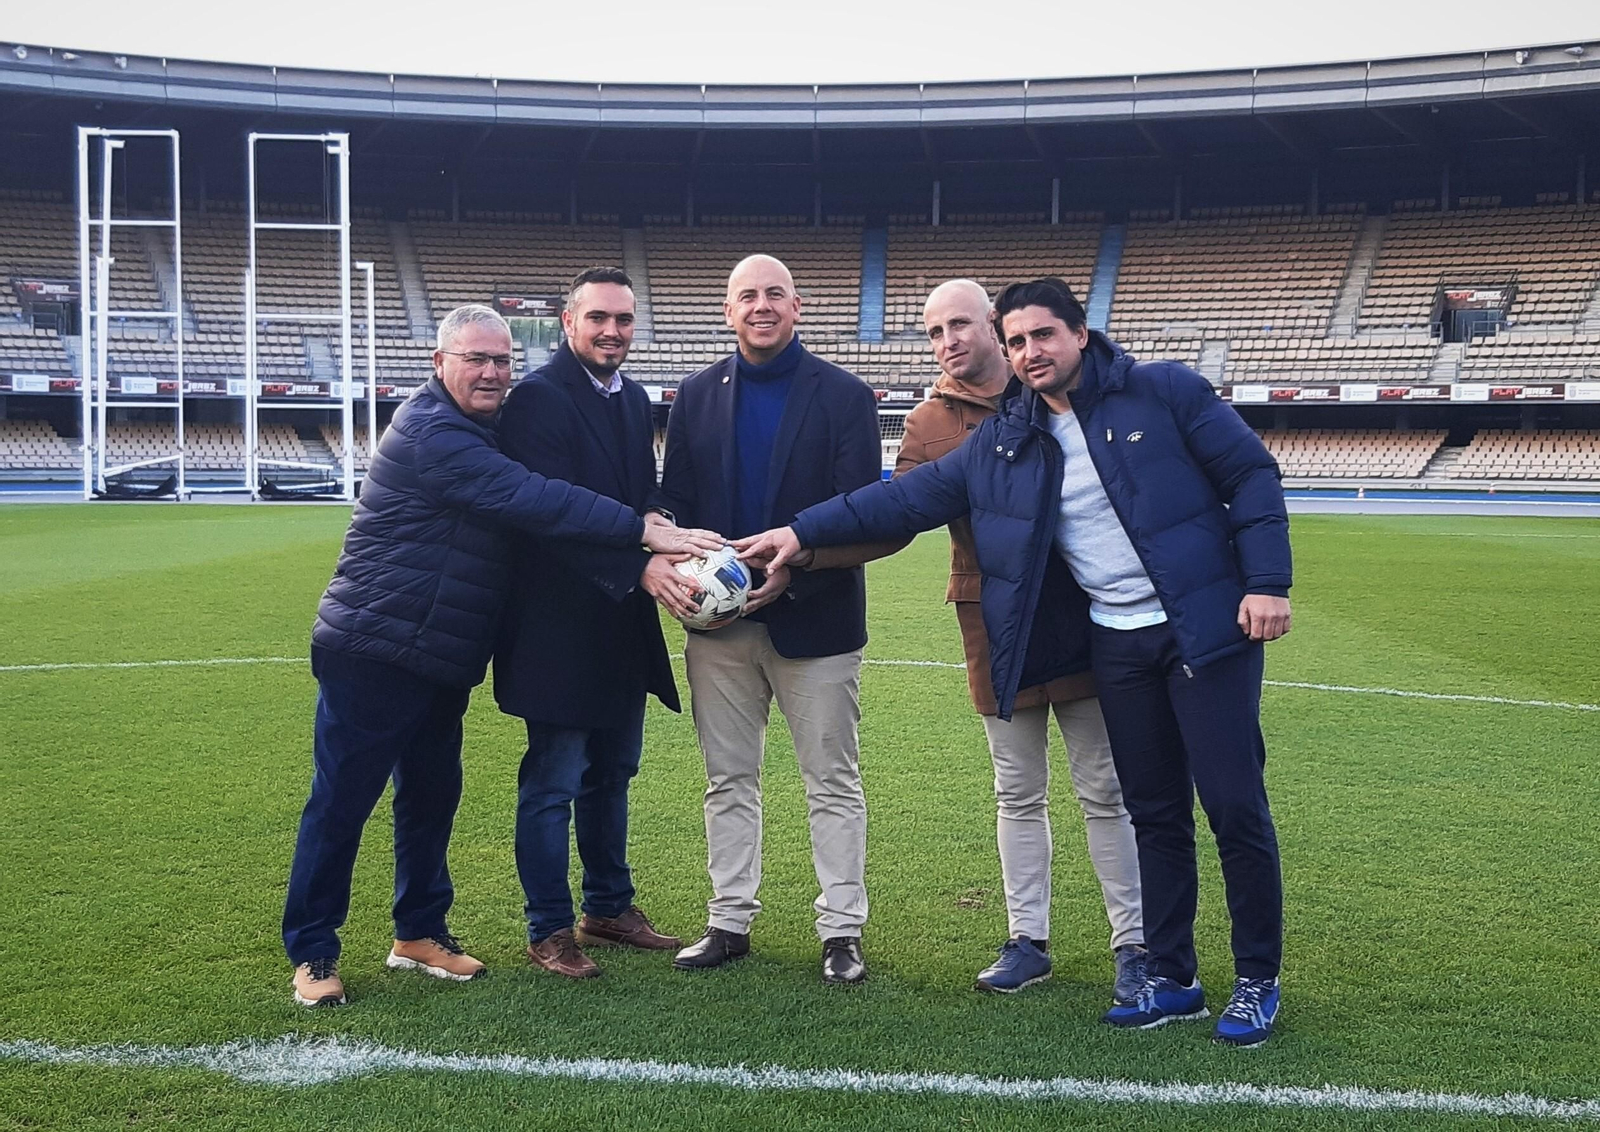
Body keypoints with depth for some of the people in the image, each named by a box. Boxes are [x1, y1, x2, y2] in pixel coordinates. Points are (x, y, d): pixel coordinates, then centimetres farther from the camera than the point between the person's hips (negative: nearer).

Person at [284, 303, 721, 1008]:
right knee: (342, 799, 0)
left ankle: (419, 932, 28)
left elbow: (523, 497, 11)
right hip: (374, 653, -9)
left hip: (440, 660, 10)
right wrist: (646, 531, -32)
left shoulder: (474, 432, 13)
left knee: (432, 794, 15)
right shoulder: (432, 434, -20)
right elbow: (530, 500, -29)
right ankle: (312, 952, 11)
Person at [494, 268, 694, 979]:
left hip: (623, 621, 8)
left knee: (611, 773, 17)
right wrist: (641, 568, -31)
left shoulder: (634, 400, 12)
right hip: (561, 622, -8)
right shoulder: (538, 397, -14)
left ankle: (609, 908, 31)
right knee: (553, 781, 2)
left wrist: (670, 551, -3)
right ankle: (549, 929, 14)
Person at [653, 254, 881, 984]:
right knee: (729, 780, 10)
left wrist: (794, 576, -18)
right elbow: (674, 501, 7)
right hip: (719, 622, 3)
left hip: (814, 618, -3)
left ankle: (842, 931, 12)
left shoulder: (844, 396, -2)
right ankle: (729, 922, 21)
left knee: (832, 782, 4)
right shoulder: (698, 396, 7)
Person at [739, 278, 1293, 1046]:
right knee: (1154, 813, 11)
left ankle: (1257, 982, 13)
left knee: (1235, 807, -2)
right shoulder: (1003, 442, 7)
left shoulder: (1164, 393, -6)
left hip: (1205, 628, -4)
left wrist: (1266, 581, -14)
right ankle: (1172, 979, 23)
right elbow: (911, 496, 7)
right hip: (1117, 644, 5)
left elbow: (1250, 476, -5)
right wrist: (804, 530, 2)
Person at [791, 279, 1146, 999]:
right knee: (1019, 793, 11)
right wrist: (807, 549, -17)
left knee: (1105, 790, 5)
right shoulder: (930, 424, 3)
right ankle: (1027, 941, 22)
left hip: (1079, 613, -1)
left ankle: (1133, 943, 15)